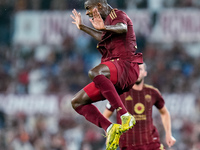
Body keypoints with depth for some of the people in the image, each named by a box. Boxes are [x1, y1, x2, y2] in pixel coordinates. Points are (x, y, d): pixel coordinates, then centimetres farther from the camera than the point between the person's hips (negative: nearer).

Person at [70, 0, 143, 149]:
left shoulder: (118, 15, -3)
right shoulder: (108, 20, 25)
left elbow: (123, 28, -27)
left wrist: (104, 28, -46)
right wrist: (83, 27, 53)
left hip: (126, 66, -10)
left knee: (94, 72, -41)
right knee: (77, 102, 3)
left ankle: (125, 115, -41)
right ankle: (110, 128, -10)